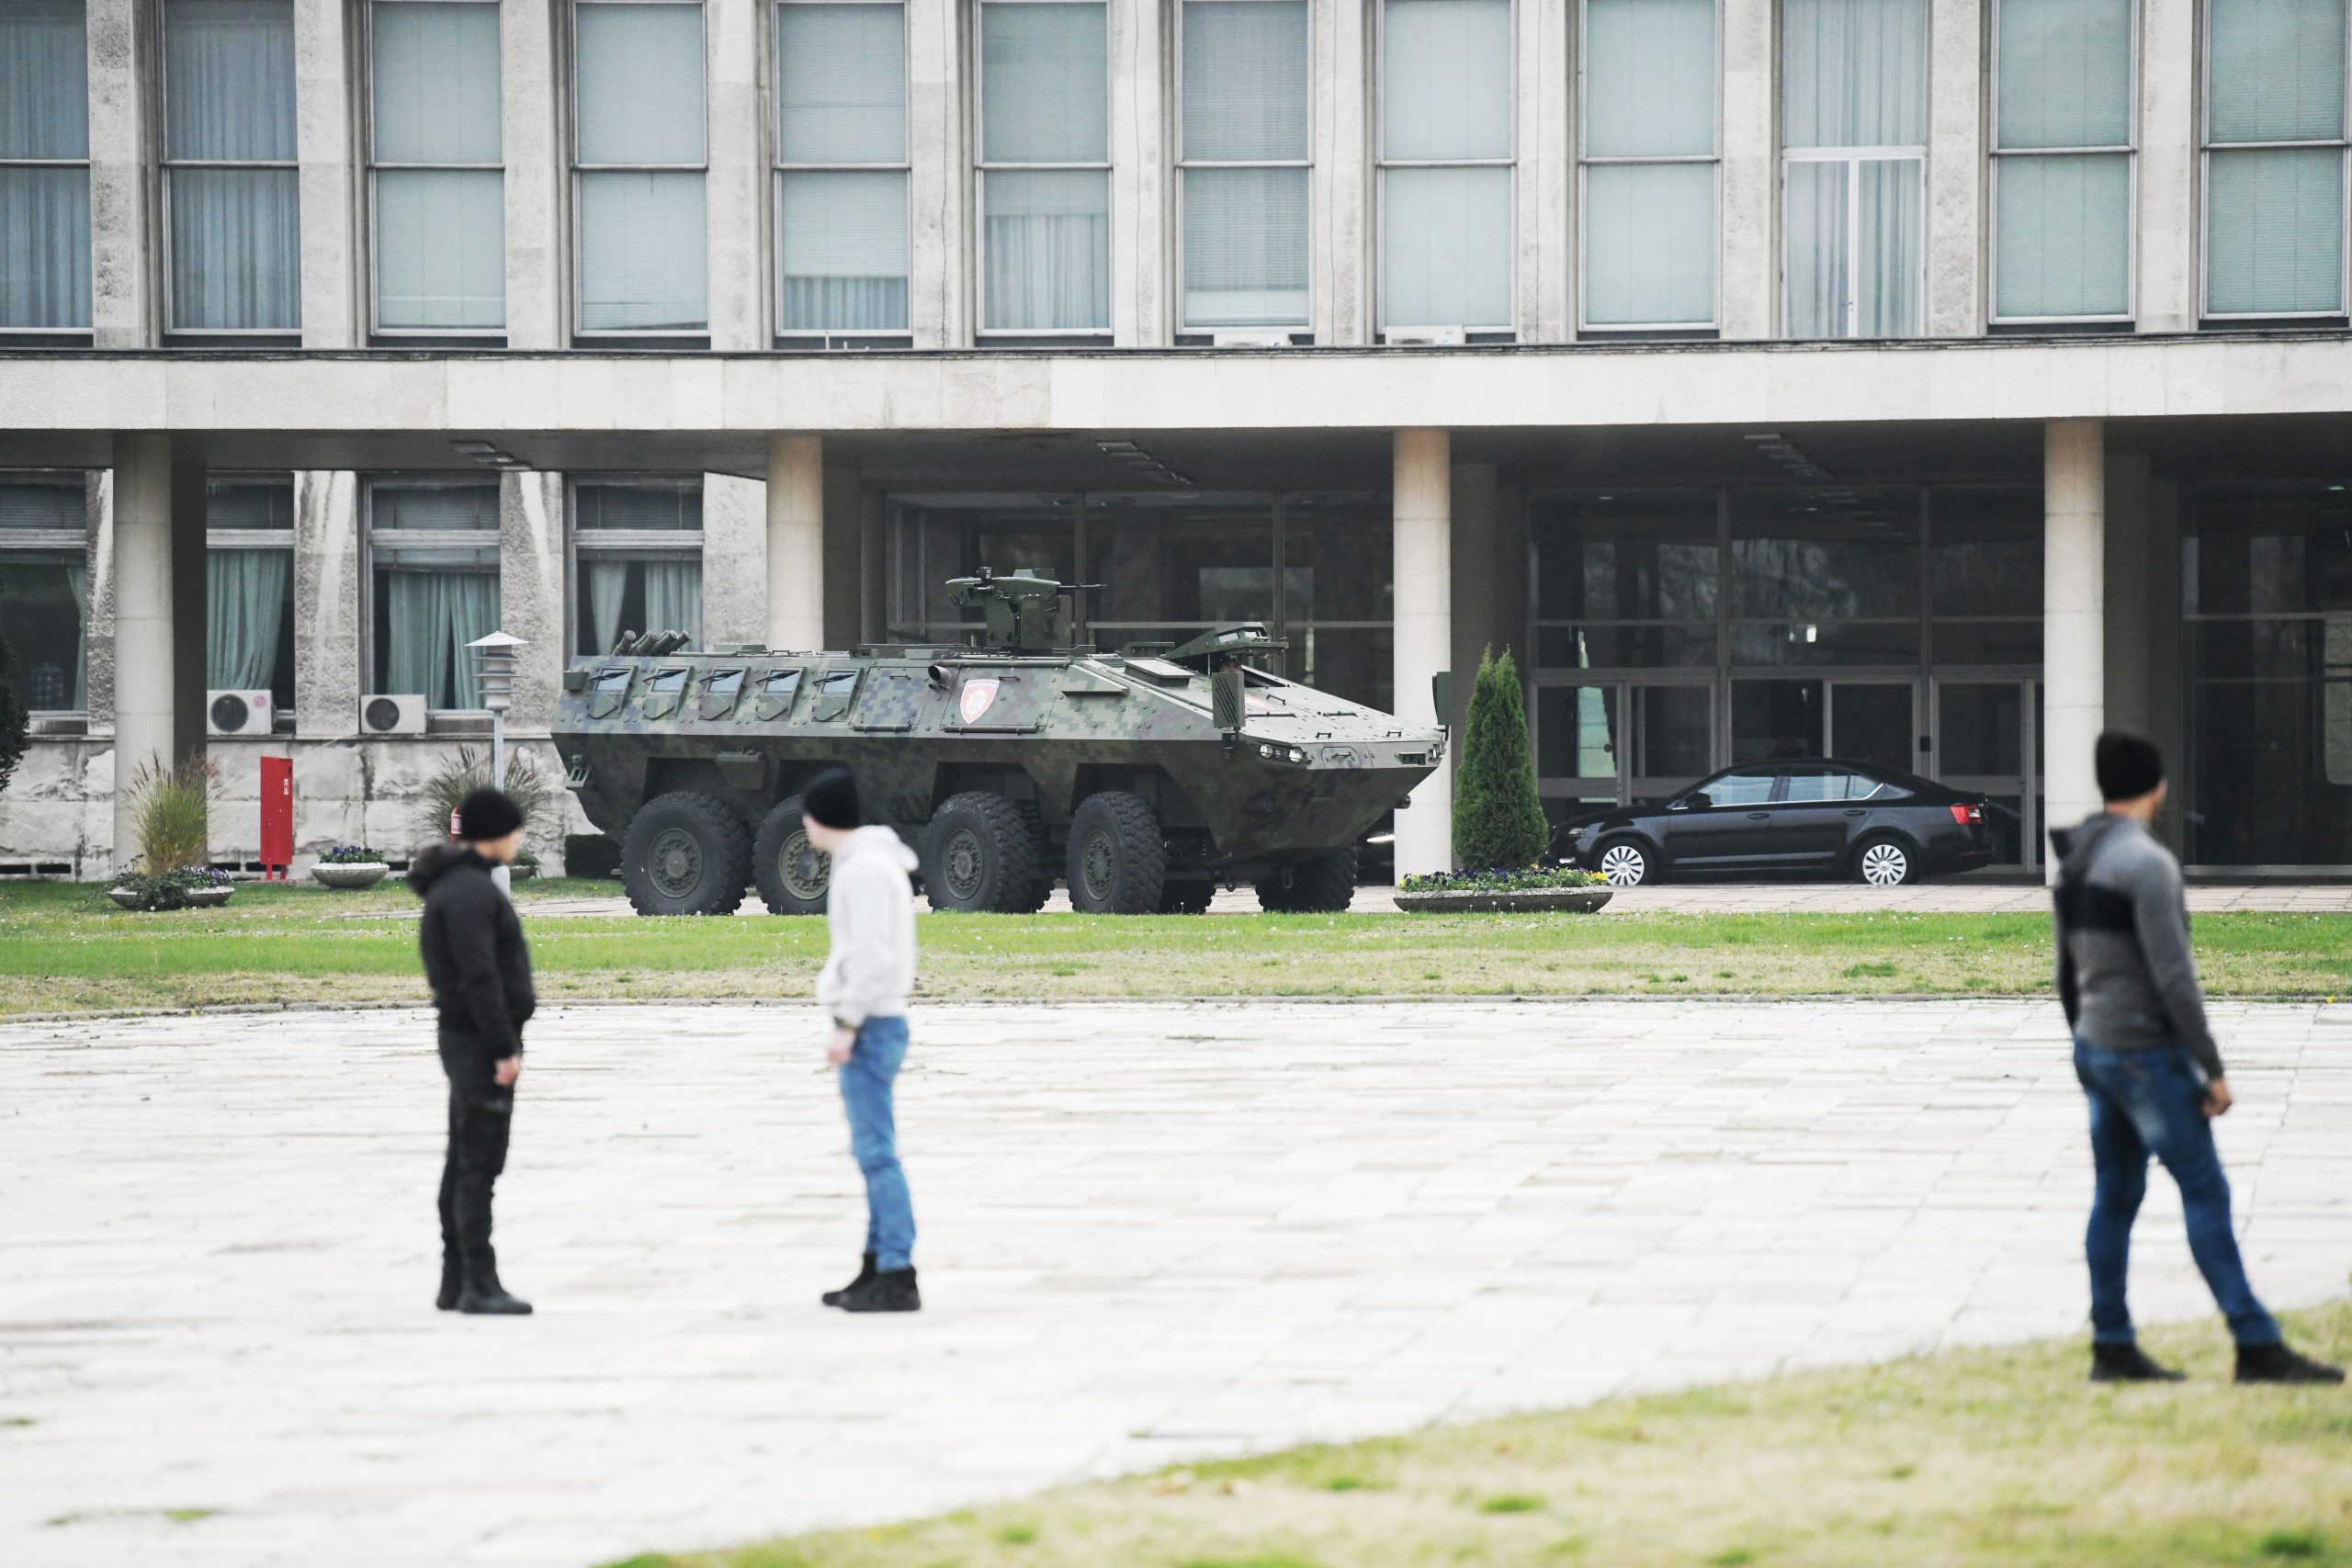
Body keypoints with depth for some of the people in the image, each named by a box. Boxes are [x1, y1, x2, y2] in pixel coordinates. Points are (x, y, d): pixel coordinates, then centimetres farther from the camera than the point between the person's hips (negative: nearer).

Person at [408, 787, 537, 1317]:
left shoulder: (458, 885, 16)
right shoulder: (469, 891, -17)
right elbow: (479, 978, -23)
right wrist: (504, 1049, -23)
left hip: (465, 1040, 11)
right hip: (481, 1040, -11)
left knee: (464, 1164, 12)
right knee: (479, 1164, -11)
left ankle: (455, 1282, 16)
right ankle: (479, 1285, -12)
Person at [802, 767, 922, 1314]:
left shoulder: (865, 869, -15)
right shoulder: (867, 863, 16)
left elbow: (873, 956, -21)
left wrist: (847, 1024, -19)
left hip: (869, 1026, -11)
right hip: (875, 1023, 11)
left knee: (876, 1151, -11)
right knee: (874, 1151, 13)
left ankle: (897, 1276, -12)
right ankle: (877, 1266, 18)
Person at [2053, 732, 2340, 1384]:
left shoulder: (2074, 864, 9)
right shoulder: (2146, 862, -17)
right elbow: (2174, 977, -20)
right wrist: (2213, 1068, -16)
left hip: (2096, 1052, 9)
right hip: (2146, 1053, -8)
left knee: (2116, 1196, 10)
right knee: (2205, 1192, -7)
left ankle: (2112, 1348, 10)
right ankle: (2256, 1347, -8)